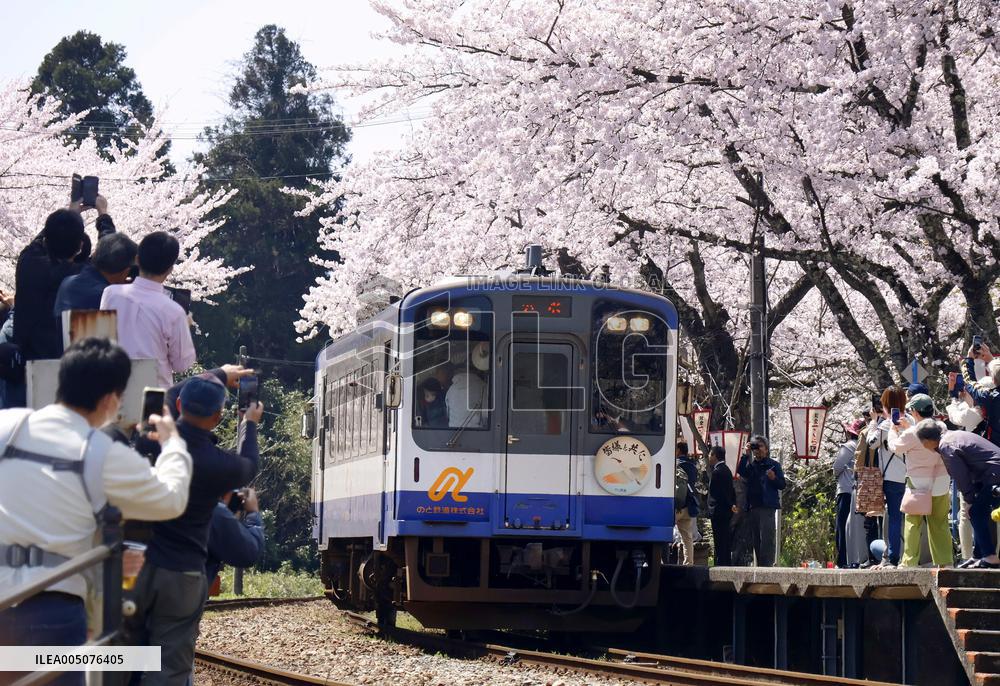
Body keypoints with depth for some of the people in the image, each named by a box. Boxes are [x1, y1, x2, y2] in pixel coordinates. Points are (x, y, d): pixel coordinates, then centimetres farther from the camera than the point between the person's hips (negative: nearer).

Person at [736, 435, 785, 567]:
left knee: (766, 538, -13)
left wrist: (774, 478, -18)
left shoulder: (773, 465, 5)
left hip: (767, 507, -5)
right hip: (753, 506, 5)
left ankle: (767, 565, -17)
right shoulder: (751, 465, 17)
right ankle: (759, 565, 10)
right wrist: (746, 455, -7)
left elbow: (782, 485, 2)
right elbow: (741, 472, -5)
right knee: (755, 539, 6)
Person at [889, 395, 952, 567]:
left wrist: (894, 430, 18)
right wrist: (909, 427, 25)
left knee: (913, 522, 4)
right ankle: (945, 560, 9)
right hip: (941, 482, 5)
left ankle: (910, 561, 3)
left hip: (919, 483, -5)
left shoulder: (911, 434, -16)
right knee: (940, 523, 10)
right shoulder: (942, 428, 1)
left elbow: (895, 447, 1)